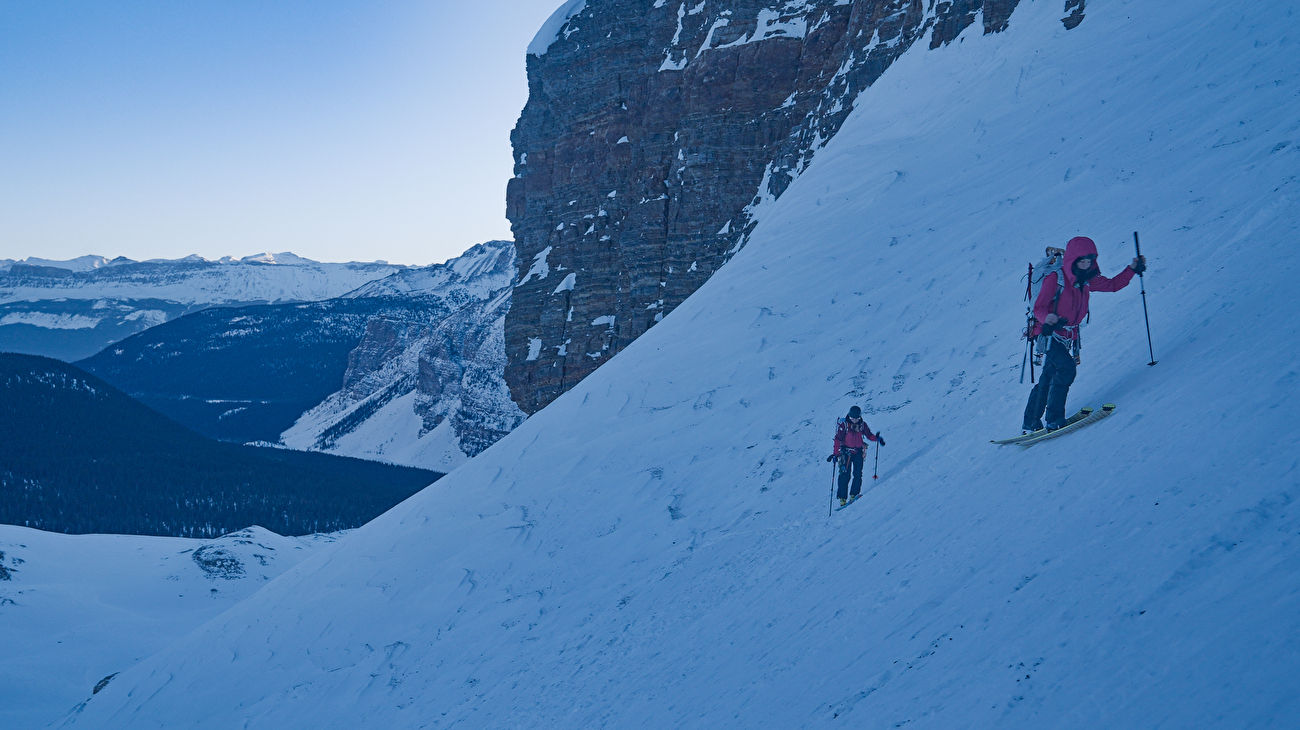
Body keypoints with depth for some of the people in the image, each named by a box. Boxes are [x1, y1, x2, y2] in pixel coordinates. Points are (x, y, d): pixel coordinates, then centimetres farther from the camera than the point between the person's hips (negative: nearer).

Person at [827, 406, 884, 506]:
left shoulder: (862, 425, 3)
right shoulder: (844, 425, -8)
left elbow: (869, 435, 9)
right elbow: (838, 439, -8)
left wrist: (877, 438, -12)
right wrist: (836, 453, -14)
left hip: (858, 452, 3)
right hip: (846, 451, -3)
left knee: (858, 474, -5)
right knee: (845, 475, -8)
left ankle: (854, 494, 3)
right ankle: (842, 497, -4)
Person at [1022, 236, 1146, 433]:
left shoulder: (1087, 280, 7)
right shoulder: (1055, 279, -15)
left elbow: (1112, 285, 19)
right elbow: (1038, 307, -16)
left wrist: (1132, 269, 7)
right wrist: (1047, 318, -38)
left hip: (1069, 334, 7)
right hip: (1050, 334, -7)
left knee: (1048, 379, 10)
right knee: (1066, 368, -23)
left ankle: (1031, 424, 17)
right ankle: (1054, 420, -18)